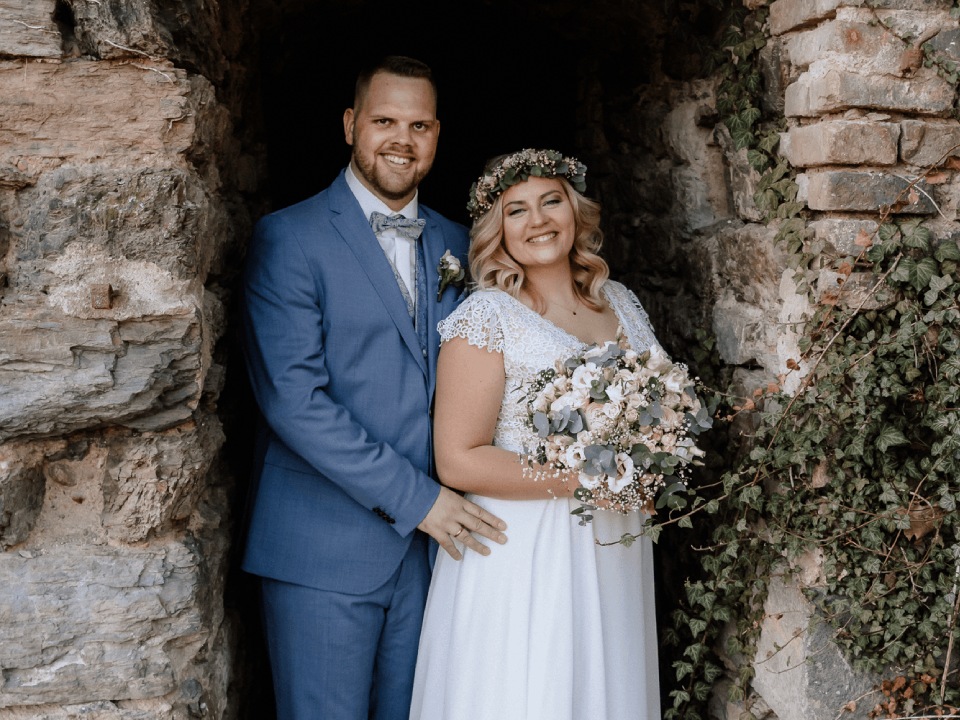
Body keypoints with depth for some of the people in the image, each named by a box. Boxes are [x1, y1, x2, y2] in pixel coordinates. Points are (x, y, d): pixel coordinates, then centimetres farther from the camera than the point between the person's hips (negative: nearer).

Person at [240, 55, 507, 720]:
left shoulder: (457, 243, 12)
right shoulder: (289, 238, -6)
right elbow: (293, 398, -15)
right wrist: (413, 496, -15)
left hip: (433, 539, 5)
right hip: (323, 549, -5)